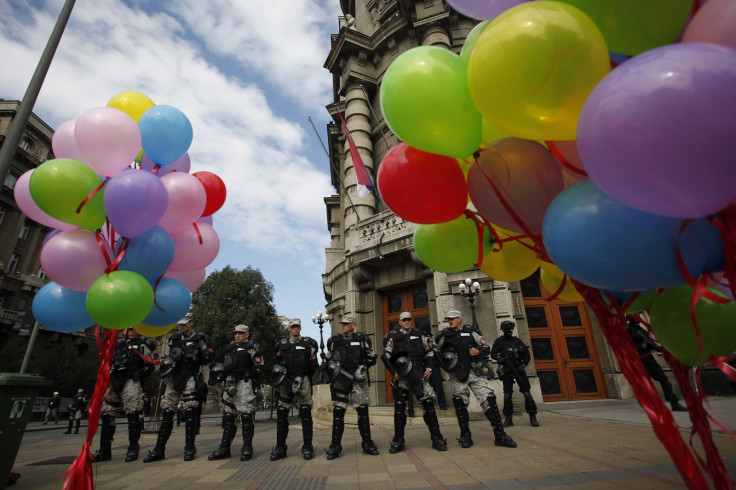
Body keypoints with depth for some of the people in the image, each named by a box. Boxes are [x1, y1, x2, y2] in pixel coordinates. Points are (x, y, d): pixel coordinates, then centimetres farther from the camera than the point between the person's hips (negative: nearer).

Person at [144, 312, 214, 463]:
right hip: (173, 377, 5)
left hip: (189, 378, -5)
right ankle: (159, 450, 13)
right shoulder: (175, 338, 16)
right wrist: (169, 360, 5)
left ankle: (190, 448, 5)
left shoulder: (199, 339, 0)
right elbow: (169, 355, 26)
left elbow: (210, 356, 0)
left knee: (190, 411, -5)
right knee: (167, 411, 5)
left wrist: (194, 361, -11)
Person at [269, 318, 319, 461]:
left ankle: (307, 447, 5)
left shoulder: (308, 343, 9)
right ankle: (280, 447, 12)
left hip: (303, 379, -2)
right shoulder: (282, 344, 15)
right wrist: (278, 372, 0)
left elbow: (314, 364, 7)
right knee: (282, 413, 2)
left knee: (305, 412, -2)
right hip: (286, 380, 2)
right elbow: (277, 362, 16)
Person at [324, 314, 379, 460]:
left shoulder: (363, 339, 4)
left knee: (363, 410, 2)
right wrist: (332, 367, 0)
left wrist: (362, 367, -3)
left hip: (358, 380, -1)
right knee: (338, 411, 1)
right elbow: (328, 359, 19)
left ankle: (367, 443, 15)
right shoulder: (334, 340, 10)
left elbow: (372, 358, 11)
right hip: (340, 380, 1)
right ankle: (335, 446, 12)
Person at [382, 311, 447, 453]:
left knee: (428, 404, -4)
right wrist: (394, 372, -7)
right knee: (399, 407, 1)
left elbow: (430, 351, 16)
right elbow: (385, 356, 1)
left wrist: (430, 367, 3)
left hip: (419, 374, 1)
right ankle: (398, 441, 11)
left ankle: (437, 439, 6)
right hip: (401, 377, -1)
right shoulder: (393, 337, 7)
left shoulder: (419, 335, 13)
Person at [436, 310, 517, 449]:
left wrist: (478, 352, -11)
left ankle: (500, 435, 3)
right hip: (457, 375, 0)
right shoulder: (445, 334, 9)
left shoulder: (471, 331, 8)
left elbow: (486, 348, 9)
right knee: (460, 404, 3)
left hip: (475, 372, 0)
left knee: (489, 399, -5)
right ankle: (465, 436, 18)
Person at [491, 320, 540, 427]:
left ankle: (533, 417, 7)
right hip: (507, 370, -1)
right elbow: (493, 354, 3)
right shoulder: (499, 341, 4)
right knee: (507, 395, 1)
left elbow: (527, 355, 13)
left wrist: (523, 365, 0)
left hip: (518, 369, 1)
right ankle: (508, 419, 11)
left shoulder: (517, 340, 9)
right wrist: (502, 359, -14)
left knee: (527, 393, -2)